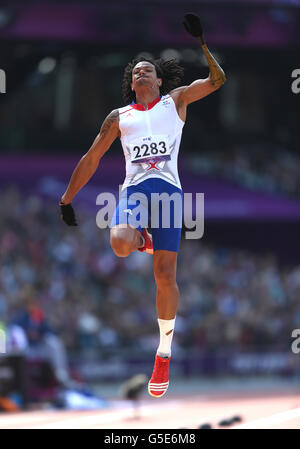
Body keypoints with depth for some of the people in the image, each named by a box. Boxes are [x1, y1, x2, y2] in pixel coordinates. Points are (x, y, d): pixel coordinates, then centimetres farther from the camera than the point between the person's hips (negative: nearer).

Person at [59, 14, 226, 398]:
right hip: (133, 189, 1)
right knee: (121, 243, -31)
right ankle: (142, 239, 9)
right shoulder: (119, 117, 21)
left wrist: (201, 42, -3)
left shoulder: (175, 101, 17)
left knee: (165, 276, -5)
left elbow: (217, 79, 7)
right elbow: (91, 159, 24)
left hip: (169, 190, -1)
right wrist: (66, 200, 21)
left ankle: (164, 354, 8)